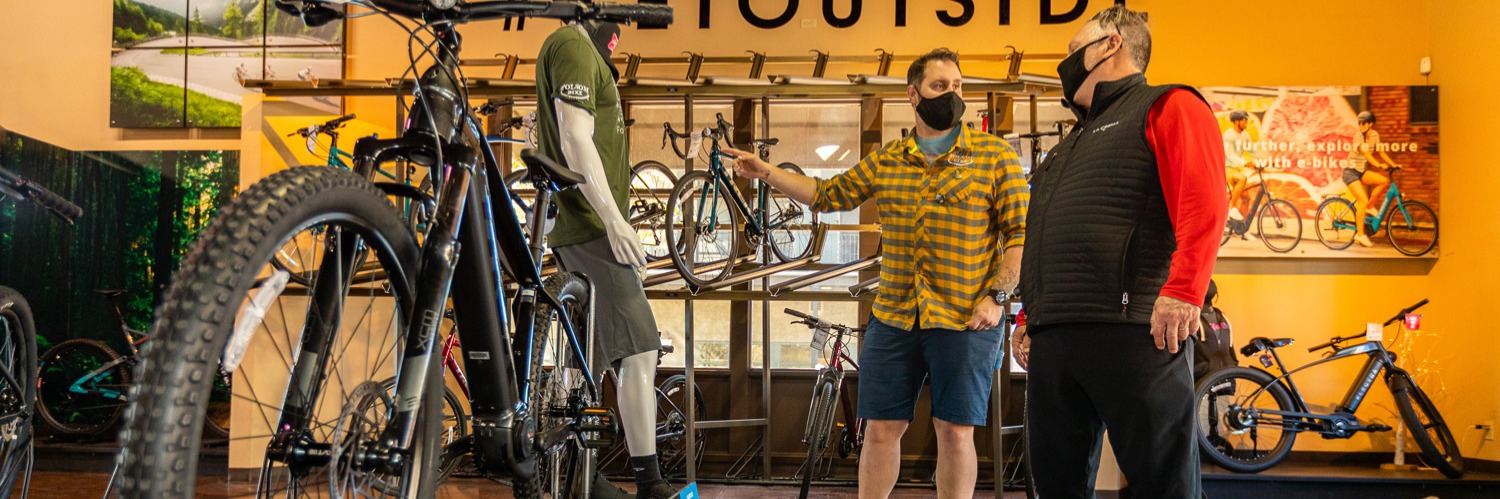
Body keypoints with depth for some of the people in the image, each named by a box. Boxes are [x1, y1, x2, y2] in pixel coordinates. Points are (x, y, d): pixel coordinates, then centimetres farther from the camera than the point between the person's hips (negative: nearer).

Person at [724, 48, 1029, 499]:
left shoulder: (995, 156, 0)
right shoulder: (884, 161, 11)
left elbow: (1020, 233, -3)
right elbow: (828, 195, 19)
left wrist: (995, 296, -12)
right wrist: (768, 172, 11)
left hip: (964, 320, -3)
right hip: (893, 317, 3)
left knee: (955, 432, 2)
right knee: (882, 429, 6)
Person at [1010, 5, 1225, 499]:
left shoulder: (1166, 106, 4)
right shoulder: (1075, 141, 30)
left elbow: (1204, 203, -11)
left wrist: (1181, 293, -22)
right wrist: (1032, 317, 22)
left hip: (1130, 331, -8)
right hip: (1051, 341, 8)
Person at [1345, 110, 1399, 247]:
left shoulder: (1374, 135, 3)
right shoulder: (1358, 136, -17)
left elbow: (1380, 152, 9)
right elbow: (1365, 153, -28)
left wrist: (1393, 164, -1)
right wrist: (1379, 165, -40)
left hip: (1362, 172, 6)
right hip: (1351, 172, -6)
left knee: (1385, 181, -19)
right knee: (1363, 201, -17)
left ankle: (1370, 206, 3)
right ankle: (1360, 234, -8)